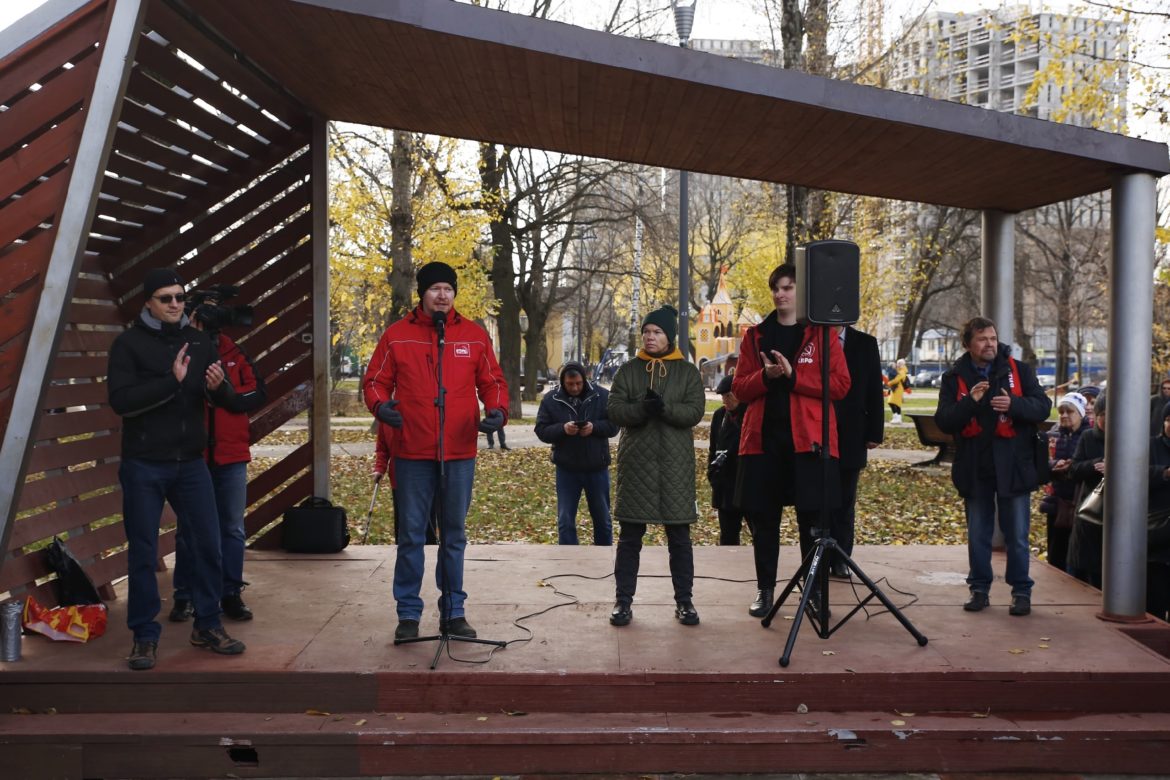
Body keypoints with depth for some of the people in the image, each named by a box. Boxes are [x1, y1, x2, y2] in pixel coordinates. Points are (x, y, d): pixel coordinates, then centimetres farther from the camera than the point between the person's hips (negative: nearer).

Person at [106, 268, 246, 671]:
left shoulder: (198, 342, 8)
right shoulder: (129, 343, -4)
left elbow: (225, 399, 9)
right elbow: (120, 400, -15)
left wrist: (218, 386, -15)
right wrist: (171, 381, -23)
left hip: (191, 463, 4)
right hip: (144, 466, -4)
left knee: (207, 546, 6)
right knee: (143, 552, 2)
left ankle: (207, 626, 20)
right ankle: (145, 636, 13)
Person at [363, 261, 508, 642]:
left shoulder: (474, 335, 7)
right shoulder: (397, 335, 3)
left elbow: (492, 381, 11)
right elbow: (374, 380, 6)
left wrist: (498, 410, -8)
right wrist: (380, 404, -14)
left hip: (460, 453, 2)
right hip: (412, 453, -1)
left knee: (454, 535, 11)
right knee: (411, 535, 3)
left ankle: (453, 611, 22)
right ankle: (408, 613, 14)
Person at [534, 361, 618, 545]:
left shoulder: (602, 396, -6)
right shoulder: (551, 399, -5)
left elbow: (614, 425, -4)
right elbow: (541, 430, -7)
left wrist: (594, 427, -23)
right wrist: (562, 429, -25)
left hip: (597, 468, 1)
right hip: (566, 469, 0)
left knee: (602, 519, 14)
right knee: (565, 521, 1)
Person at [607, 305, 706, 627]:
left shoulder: (688, 371, 5)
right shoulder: (628, 370, 7)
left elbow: (695, 411, -6)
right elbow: (614, 409, -3)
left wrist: (665, 408, -23)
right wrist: (641, 408, -22)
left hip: (676, 464, 0)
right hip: (636, 462, 1)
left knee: (680, 536, 5)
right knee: (629, 536, 4)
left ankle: (684, 601, 15)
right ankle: (624, 600, 12)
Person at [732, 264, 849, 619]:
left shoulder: (822, 334, 4)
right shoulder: (755, 336, 12)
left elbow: (840, 385, -5)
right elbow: (740, 388, 9)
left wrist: (793, 375, -14)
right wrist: (765, 376, -12)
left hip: (808, 440, -2)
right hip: (762, 439, 3)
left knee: (812, 519, -1)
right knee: (762, 518, 6)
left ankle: (815, 591, 12)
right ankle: (765, 589, 18)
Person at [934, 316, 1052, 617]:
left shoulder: (1019, 370, 2)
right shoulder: (954, 377, 2)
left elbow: (1043, 406, -3)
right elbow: (943, 421, -5)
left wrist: (1014, 404, -21)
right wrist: (970, 402, -21)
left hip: (1013, 465, -1)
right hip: (974, 468, 1)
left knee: (1017, 536, 4)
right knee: (977, 535, 10)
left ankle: (1021, 592, 15)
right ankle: (979, 589, 22)